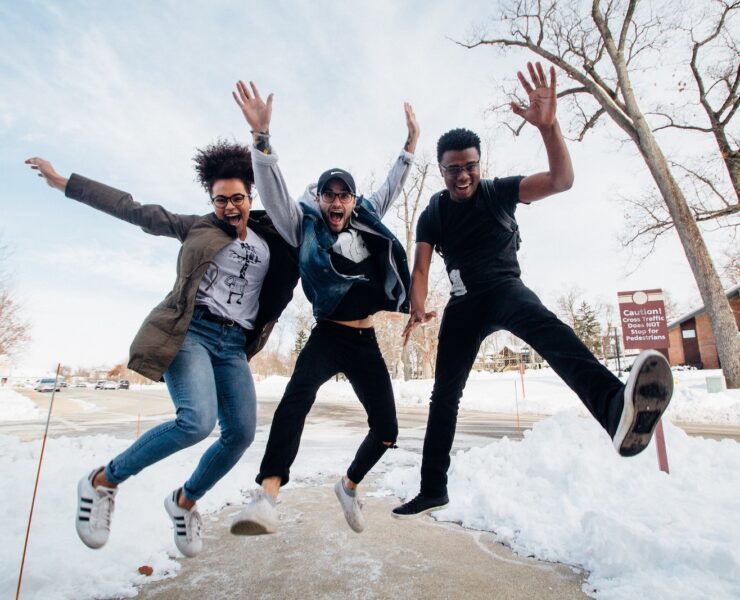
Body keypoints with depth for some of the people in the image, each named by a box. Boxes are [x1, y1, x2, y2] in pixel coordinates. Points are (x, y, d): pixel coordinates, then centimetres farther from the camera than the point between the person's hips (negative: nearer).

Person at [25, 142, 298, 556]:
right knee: (198, 421, -25)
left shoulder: (272, 242, 15)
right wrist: (62, 182, 9)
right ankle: (103, 481, 1)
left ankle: (184, 501, 22)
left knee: (241, 433, -6)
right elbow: (134, 210, 9)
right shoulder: (197, 227, 9)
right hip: (190, 332, -4)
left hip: (233, 345, 4)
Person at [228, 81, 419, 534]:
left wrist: (412, 142, 25)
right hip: (328, 336, -4)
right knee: (299, 394, -36)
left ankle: (349, 485, 30)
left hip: (366, 341, 4)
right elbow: (273, 188, -9)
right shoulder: (305, 227, 4)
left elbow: (392, 186, 24)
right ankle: (268, 494, -38)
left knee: (386, 429, 4)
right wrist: (262, 135, -21)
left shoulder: (367, 222, 13)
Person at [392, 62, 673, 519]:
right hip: (463, 303, 3)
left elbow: (562, 180, -18)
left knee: (542, 324, -39)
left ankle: (616, 405, -67)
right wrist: (417, 310, -26)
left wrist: (548, 125, -34)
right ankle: (433, 489, 14)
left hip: (504, 288, -2)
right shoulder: (432, 216, 2)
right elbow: (421, 268, -7)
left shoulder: (499, 191, -4)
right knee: (445, 392, 1)